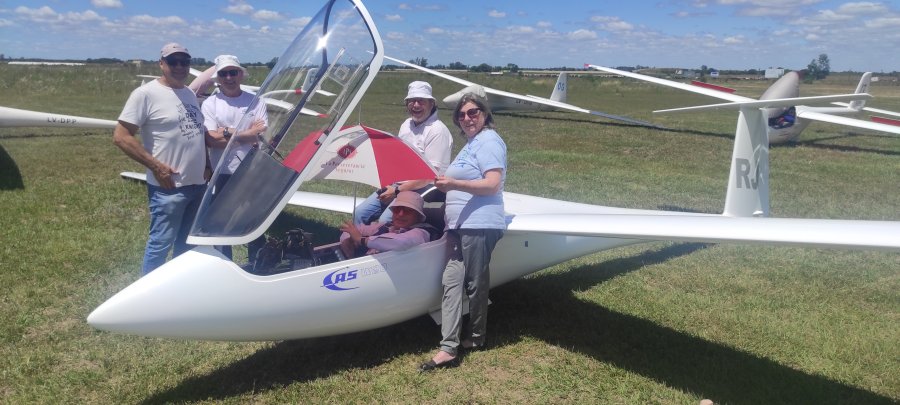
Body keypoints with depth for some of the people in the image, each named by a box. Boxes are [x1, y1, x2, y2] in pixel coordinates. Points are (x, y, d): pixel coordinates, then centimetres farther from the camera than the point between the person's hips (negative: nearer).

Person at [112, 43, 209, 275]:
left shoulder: (190, 94, 13)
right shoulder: (146, 94, -9)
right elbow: (120, 136, -14)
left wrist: (207, 166, 11)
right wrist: (156, 165, -18)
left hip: (198, 184, 7)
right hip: (168, 187, -7)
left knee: (188, 244, 18)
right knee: (160, 244, -2)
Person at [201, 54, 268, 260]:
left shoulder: (256, 102, 3)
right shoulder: (210, 104, 0)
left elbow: (264, 136, -8)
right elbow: (211, 140, -12)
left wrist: (228, 133, -14)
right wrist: (249, 132, -12)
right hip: (222, 175, -1)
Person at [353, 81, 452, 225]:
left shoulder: (437, 130, -13)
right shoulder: (407, 124, 14)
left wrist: (397, 191, -17)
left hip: (421, 190, -8)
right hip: (395, 185, 8)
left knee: (385, 221, -25)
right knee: (360, 213, 1)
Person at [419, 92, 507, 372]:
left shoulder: (488, 141, -6)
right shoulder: (472, 143, 24)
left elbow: (492, 184, -18)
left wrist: (454, 184, -26)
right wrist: (447, 184, 21)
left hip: (479, 225, -9)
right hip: (459, 225, 10)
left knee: (475, 284, 2)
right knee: (451, 281, -1)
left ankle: (476, 338, 20)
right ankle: (448, 348, -2)